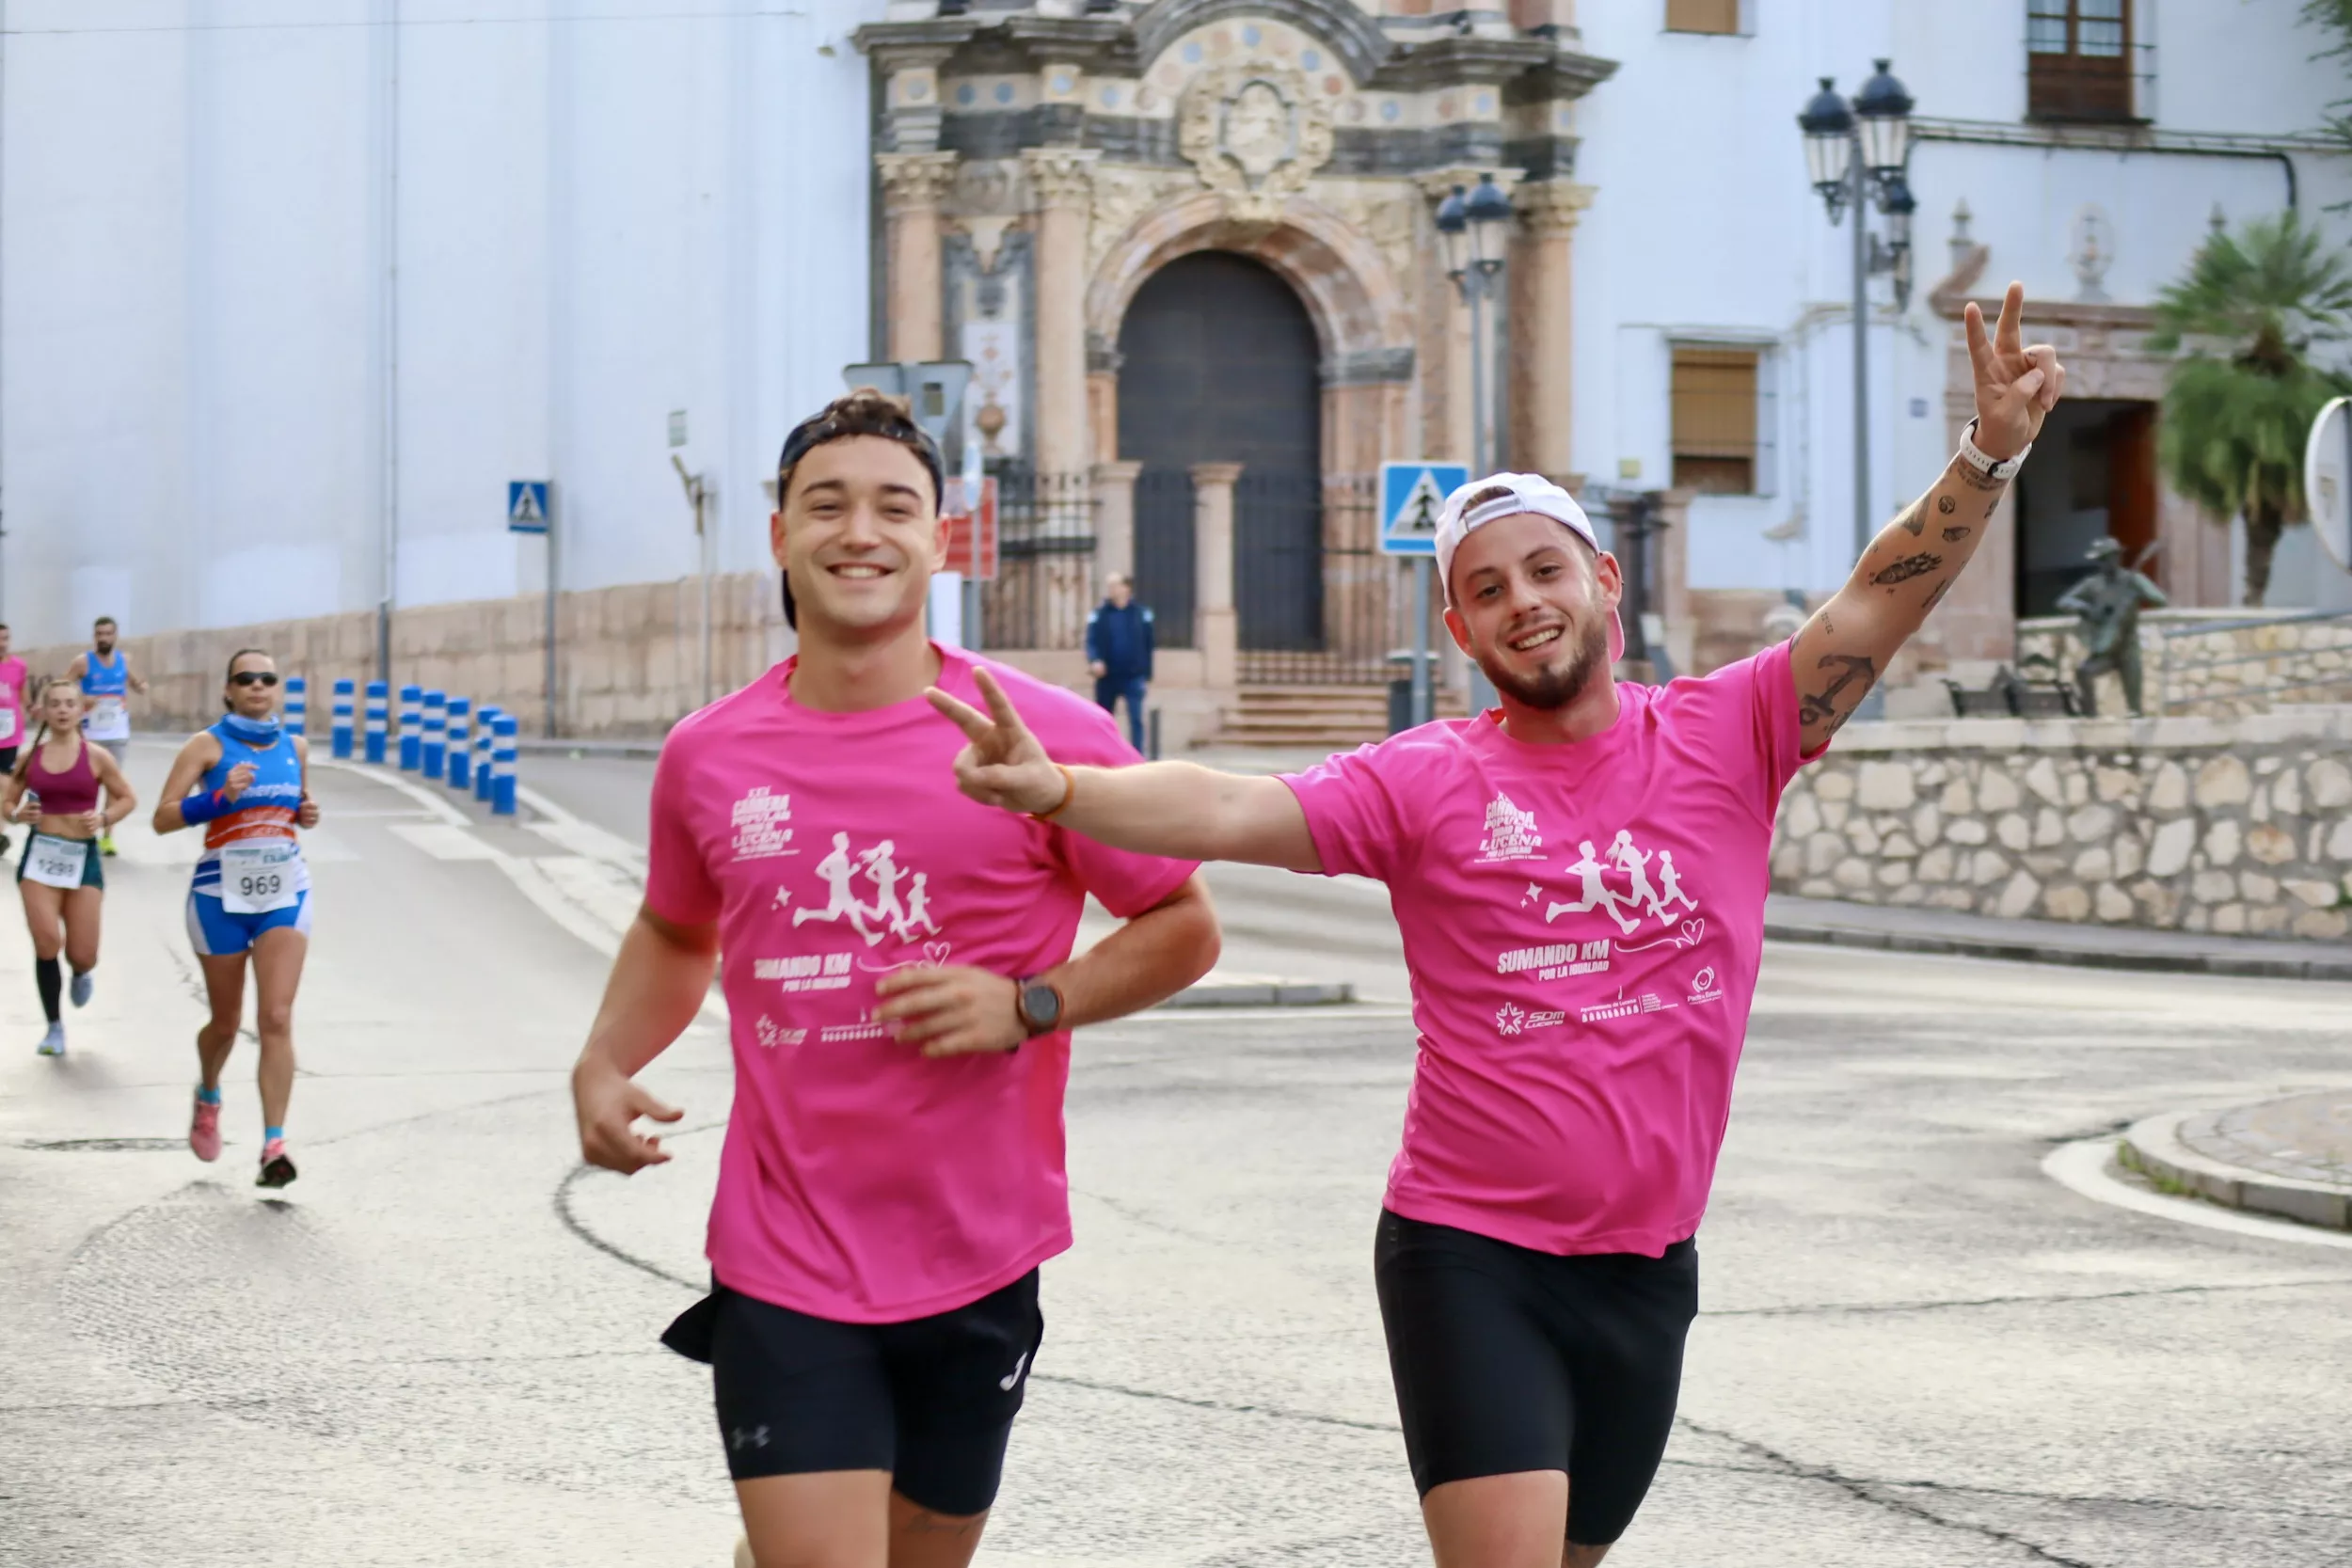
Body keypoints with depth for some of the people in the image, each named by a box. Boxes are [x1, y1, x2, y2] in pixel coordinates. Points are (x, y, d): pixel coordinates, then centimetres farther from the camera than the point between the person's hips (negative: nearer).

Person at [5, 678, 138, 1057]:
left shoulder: (96, 757, -4)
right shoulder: (29, 758, 1)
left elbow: (127, 799, 4)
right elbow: (8, 804, 10)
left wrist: (104, 818, -14)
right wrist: (18, 814, -12)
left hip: (83, 857, -1)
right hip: (40, 855, 1)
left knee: (82, 955, 0)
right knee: (46, 944, -9)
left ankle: (82, 973, 40)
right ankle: (54, 1026, 9)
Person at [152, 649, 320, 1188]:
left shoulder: (295, 747, 6)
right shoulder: (208, 745, -6)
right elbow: (163, 818, -11)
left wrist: (308, 814, 1)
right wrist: (220, 796, -24)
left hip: (286, 893, 2)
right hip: (222, 895, -2)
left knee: (277, 1019, -12)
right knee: (226, 1022, 12)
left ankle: (274, 1146, -14)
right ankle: (208, 1096, 45)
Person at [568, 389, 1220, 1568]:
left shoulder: (1043, 738, -6)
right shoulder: (707, 756, 3)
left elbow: (1185, 929, 1)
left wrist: (1028, 1004, -14)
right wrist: (602, 1066, 5)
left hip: (976, 1268, 0)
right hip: (782, 1274, 0)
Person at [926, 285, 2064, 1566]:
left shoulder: (1724, 738, 2)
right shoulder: (1429, 781, -5)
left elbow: (1875, 603, -6)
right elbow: (1230, 811, -16)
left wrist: (1987, 456, -20)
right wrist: (1057, 788, -32)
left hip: (1646, 1265, 4)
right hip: (1470, 1255, -3)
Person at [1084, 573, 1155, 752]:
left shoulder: (1142, 613, 1)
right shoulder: (1099, 614, 1)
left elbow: (1148, 644, 4)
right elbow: (1091, 641, -5)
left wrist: (1147, 674, 3)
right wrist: (1094, 661, -25)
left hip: (1133, 677, -1)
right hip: (1107, 677, 1)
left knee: (1136, 721, -6)